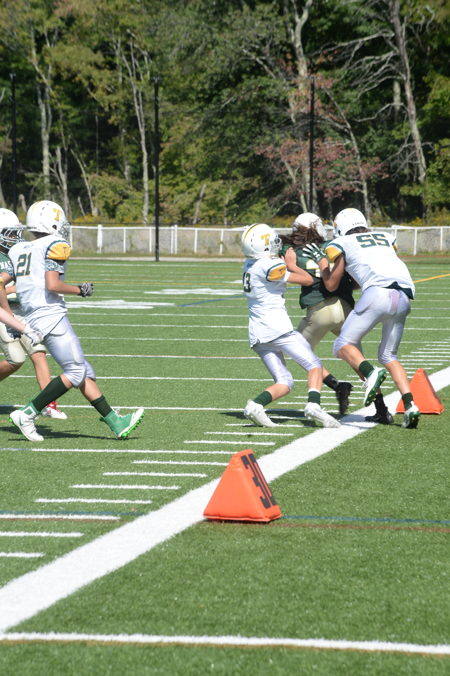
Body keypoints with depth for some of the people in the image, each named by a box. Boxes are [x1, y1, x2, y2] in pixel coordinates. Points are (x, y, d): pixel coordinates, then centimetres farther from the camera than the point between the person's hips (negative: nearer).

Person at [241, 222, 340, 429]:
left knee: (284, 382, 8)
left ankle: (256, 404, -16)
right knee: (314, 365, 0)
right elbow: (306, 279, -6)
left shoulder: (249, 264, 11)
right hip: (277, 328, -8)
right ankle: (313, 405, -22)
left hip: (257, 334, 8)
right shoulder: (268, 266, -14)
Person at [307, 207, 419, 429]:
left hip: (378, 292, -5)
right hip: (404, 298, 5)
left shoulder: (341, 244, 18)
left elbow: (331, 284, 26)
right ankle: (410, 405, 0)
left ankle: (370, 373, -25)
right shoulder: (386, 238, 31)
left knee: (343, 346, 5)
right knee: (388, 356, 19)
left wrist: (321, 261, 43)